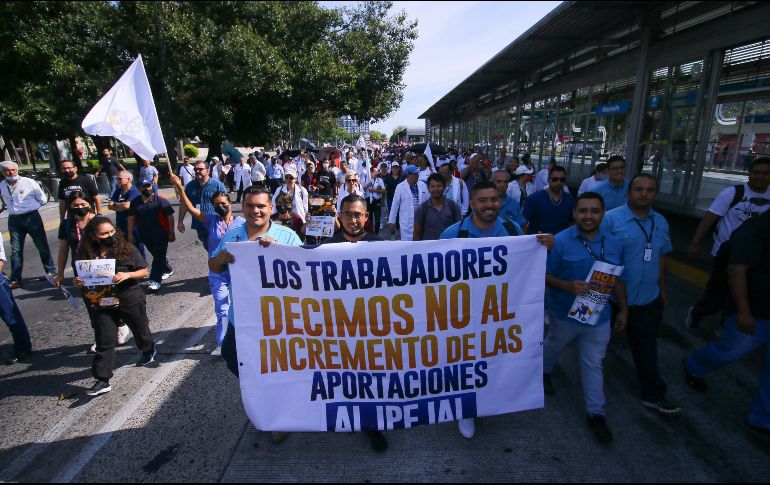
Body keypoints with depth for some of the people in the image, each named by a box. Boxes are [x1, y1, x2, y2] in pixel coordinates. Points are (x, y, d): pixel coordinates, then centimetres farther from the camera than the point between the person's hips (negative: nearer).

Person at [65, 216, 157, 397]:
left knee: (140, 329, 19)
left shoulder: (126, 249, -11)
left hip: (130, 300, -1)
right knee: (104, 342, 3)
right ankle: (102, 381, 11)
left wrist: (128, 275, -24)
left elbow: (144, 271, -6)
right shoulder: (85, 254, -4)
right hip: (102, 305, 1)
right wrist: (77, 282, -12)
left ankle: (149, 350, 50)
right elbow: (81, 278, 10)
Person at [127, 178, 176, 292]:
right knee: (157, 255, 18)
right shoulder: (135, 202, 5)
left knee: (158, 257, -4)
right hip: (146, 236, 5)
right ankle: (167, 270, 40)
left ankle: (155, 281, -2)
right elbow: (131, 218, 9)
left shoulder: (160, 200, -9)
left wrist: (171, 233, -11)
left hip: (161, 235, -5)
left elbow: (170, 216, -9)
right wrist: (130, 233, 5)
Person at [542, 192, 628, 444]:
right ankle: (544, 372, 54)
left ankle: (596, 414, 25)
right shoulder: (560, 241, -18)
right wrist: (568, 286, -31)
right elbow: (545, 276, -15)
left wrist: (623, 309, 9)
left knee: (593, 365, 11)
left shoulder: (614, 244, -2)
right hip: (565, 313, -3)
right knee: (553, 346, 23)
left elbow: (618, 280, 8)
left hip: (599, 316, 3)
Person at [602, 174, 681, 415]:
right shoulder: (611, 219, -16)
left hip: (648, 299, 5)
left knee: (647, 350, 18)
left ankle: (653, 394, 35)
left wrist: (662, 289, 18)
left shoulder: (661, 222, 6)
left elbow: (661, 257, 15)